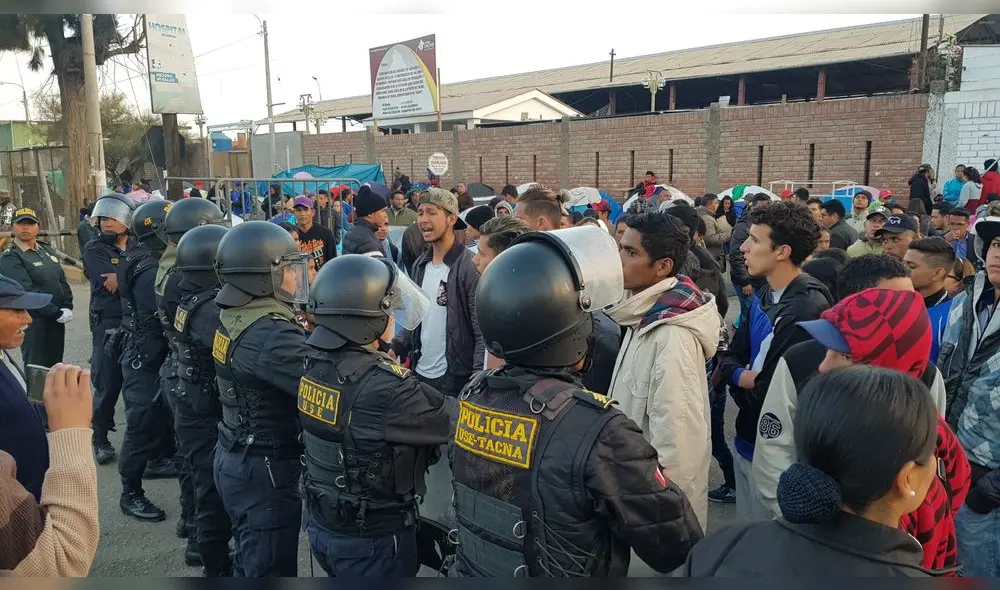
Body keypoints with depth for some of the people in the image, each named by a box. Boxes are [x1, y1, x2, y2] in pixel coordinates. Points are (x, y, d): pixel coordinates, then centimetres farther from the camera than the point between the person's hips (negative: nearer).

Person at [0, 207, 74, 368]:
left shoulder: (47, 250, 13)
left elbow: (62, 280, 13)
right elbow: (27, 292, -19)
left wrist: (68, 308, -2)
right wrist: (57, 313, -18)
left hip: (57, 321, 7)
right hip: (34, 324, -7)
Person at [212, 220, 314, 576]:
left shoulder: (232, 319, 4)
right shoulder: (272, 334, -26)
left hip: (235, 459, 9)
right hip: (266, 470, -9)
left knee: (250, 563, 26)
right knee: (271, 569, 6)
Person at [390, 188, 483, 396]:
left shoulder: (471, 266, -14)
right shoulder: (420, 265, 8)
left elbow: (484, 332, -16)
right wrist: (394, 349, 3)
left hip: (455, 378, -7)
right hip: (420, 373, 7)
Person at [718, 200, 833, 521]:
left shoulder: (810, 309, -23)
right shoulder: (764, 296, 6)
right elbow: (730, 357, 10)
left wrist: (747, 385, -8)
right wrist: (741, 375, -11)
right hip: (748, 440, 8)